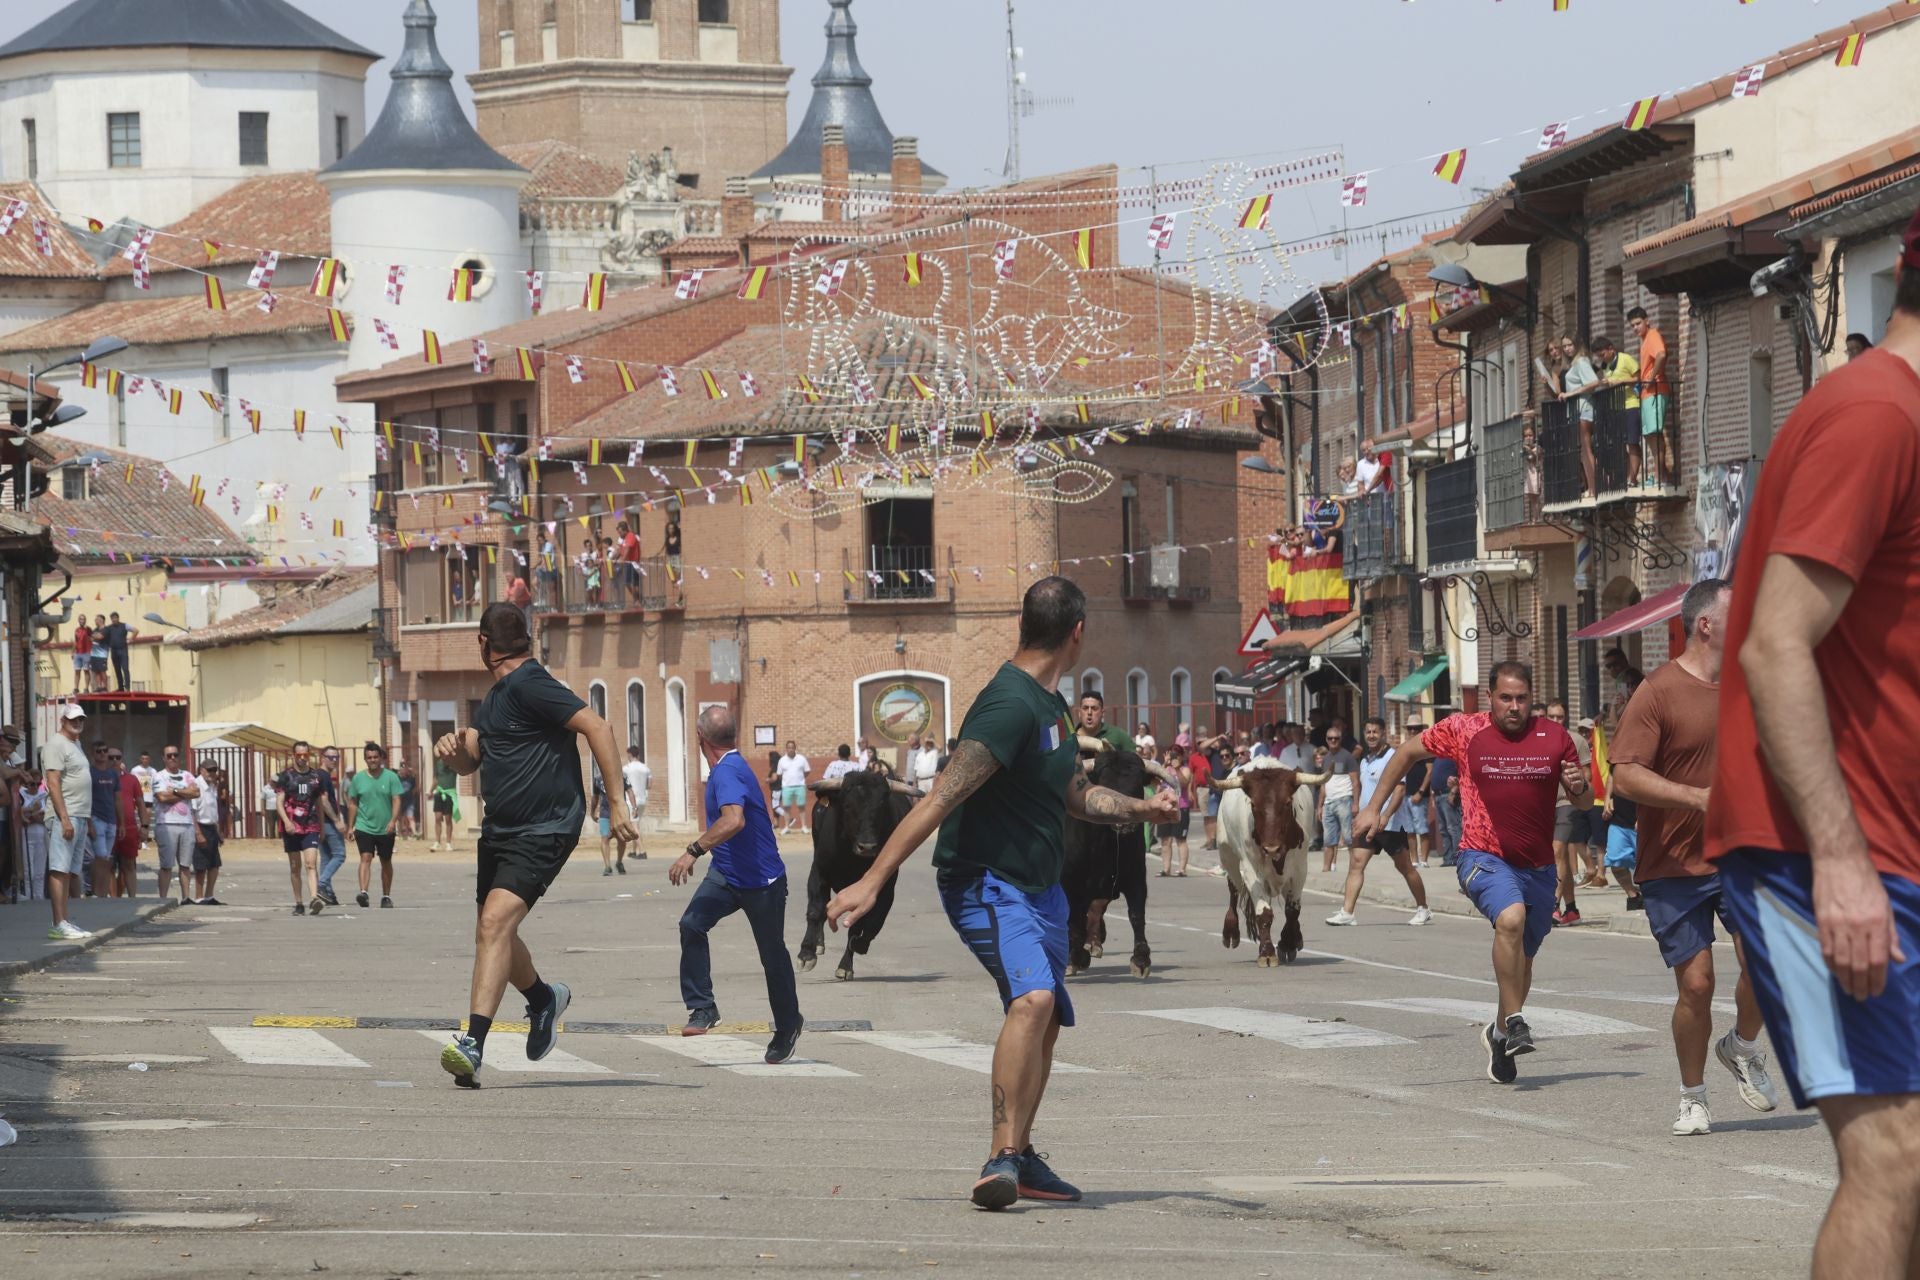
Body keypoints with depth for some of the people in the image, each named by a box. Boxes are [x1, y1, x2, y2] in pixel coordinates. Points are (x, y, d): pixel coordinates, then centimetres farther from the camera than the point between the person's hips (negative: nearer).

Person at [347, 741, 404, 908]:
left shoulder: (391, 777, -2)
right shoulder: (358, 778, 3)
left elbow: (396, 800, -6)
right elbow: (353, 804, 9)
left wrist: (393, 820, -20)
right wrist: (350, 826, 7)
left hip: (385, 829, 1)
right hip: (364, 827, -1)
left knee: (386, 862, 12)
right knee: (366, 858, -17)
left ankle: (386, 896, 25)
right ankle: (363, 892, -30)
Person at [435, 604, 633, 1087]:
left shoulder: (530, 685, -12)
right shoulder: (496, 697, 17)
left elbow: (596, 727, -19)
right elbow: (470, 761, 26)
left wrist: (617, 803, -22)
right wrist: (452, 747, 1)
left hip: (544, 832, -10)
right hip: (500, 830, 10)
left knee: (496, 922, -24)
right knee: (492, 934, 17)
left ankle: (473, 1044, -31)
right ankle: (544, 998, 45)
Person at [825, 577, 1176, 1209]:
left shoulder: (1051, 704, 12)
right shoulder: (1010, 706, -20)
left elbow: (1073, 793, 27)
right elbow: (940, 799, -26)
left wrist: (1136, 809, 9)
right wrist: (870, 884, -30)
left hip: (1040, 887, 10)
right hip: (986, 884, -10)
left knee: (1045, 1020, 15)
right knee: (1033, 998, -29)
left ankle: (1019, 1160, 30)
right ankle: (1003, 1159, -32)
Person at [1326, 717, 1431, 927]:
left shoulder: (1392, 757, -11)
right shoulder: (1365, 761, 15)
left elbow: (1399, 790, -19)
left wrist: (1384, 817, -27)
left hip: (1389, 824, -7)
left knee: (1405, 867, 3)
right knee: (1356, 863, -5)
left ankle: (1423, 910, 16)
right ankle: (1347, 912, -10)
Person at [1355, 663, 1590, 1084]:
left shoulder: (1554, 737, 1)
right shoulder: (1465, 730, -5)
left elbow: (1582, 801, 10)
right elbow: (1407, 753, 9)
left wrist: (1578, 786, -15)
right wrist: (1373, 808, 5)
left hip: (1538, 867, 4)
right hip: (1484, 858, -4)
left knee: (1522, 957, 16)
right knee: (1511, 918, -33)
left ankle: (1500, 1034, 38)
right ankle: (1513, 1022, -26)